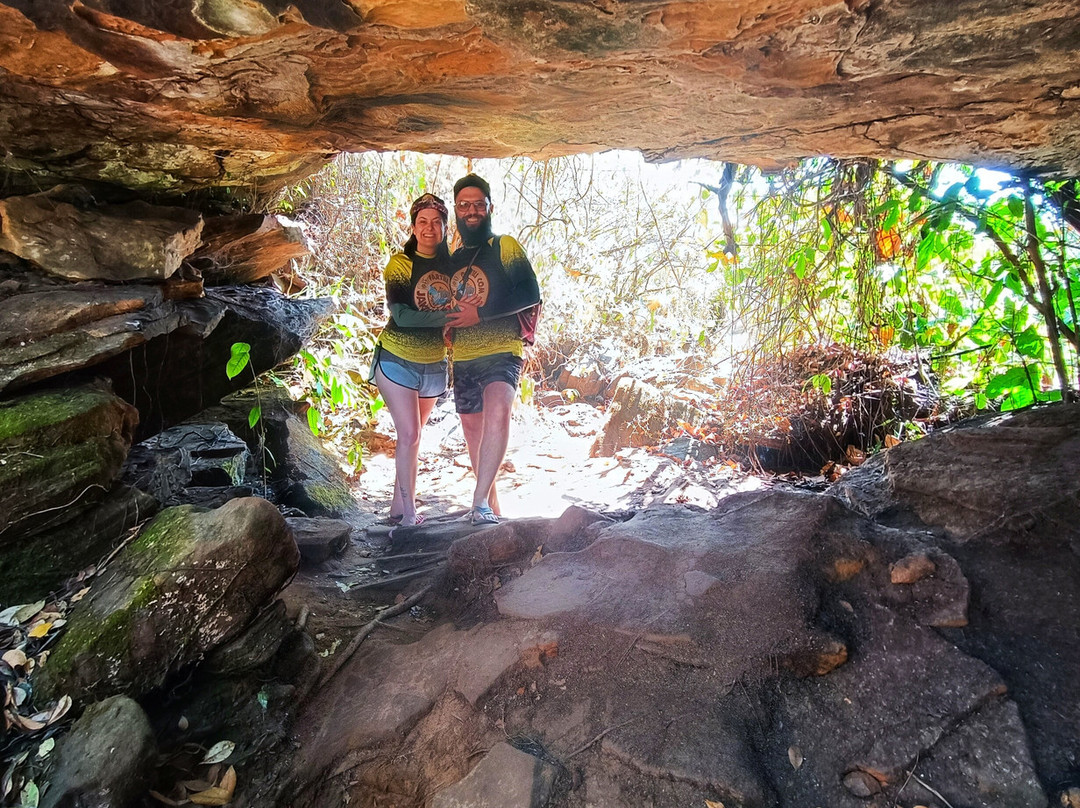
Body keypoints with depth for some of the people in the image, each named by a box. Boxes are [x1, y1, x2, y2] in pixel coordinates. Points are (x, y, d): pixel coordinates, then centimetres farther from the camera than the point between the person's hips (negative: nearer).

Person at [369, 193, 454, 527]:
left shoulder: (452, 261, -1)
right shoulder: (400, 263, -11)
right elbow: (400, 314, -22)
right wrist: (445, 315, -28)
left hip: (433, 365, 4)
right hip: (397, 361, -4)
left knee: (412, 435, 12)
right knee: (409, 434, -8)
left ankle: (399, 505, 23)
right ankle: (408, 511, 2)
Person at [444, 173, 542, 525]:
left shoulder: (505, 246, 1)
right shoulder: (453, 258, 17)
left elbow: (530, 294, -10)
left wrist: (480, 313, -17)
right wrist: (450, 317, 3)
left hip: (501, 353, -6)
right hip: (462, 359, 6)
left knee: (497, 410, -32)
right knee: (473, 430, 11)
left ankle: (480, 503, -35)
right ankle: (491, 505, 26)